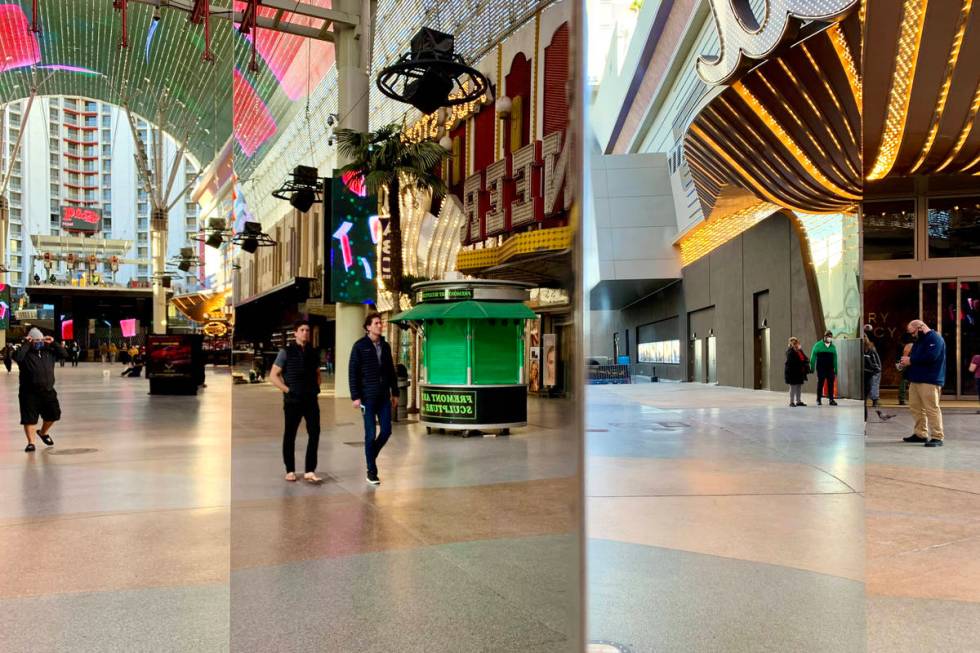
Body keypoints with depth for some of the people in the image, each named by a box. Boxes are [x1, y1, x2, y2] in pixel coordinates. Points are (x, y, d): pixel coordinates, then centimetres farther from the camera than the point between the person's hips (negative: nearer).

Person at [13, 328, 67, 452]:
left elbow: (64, 354, 5)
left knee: (53, 414, 13)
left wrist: (53, 343, -3)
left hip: (48, 391, 5)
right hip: (29, 393, -5)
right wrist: (26, 344, -21)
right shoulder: (26, 353, -7)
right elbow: (17, 357, -27)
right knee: (29, 418, -3)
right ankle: (31, 442, 4)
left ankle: (43, 433, 38)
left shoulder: (49, 352, 9)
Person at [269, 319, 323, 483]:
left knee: (314, 433, -5)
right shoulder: (286, 352, -3)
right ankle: (290, 471, 18)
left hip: (311, 399, 3)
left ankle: (310, 471, 0)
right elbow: (273, 375, -3)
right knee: (289, 435, 6)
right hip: (292, 400, -3)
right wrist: (287, 390, -10)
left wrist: (316, 388, 7)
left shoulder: (313, 353, 10)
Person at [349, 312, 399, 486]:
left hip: (384, 396, 5)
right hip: (368, 397, -5)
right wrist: (356, 396, -11)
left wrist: (395, 393, 12)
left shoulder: (385, 346, 10)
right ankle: (371, 471, 11)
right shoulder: (360, 346, -4)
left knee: (386, 431, 3)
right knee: (371, 434, -1)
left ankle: (371, 457, 28)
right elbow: (352, 373, -6)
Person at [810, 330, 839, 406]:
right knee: (820, 383, 3)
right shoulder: (818, 345, -1)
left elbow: (835, 359, 11)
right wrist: (812, 367, -5)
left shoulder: (833, 347, 9)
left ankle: (831, 399, 3)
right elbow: (813, 357, -1)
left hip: (830, 369, 3)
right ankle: (818, 400, 11)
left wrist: (835, 370, 8)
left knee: (831, 384, -2)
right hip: (820, 368, -3)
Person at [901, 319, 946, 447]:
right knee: (915, 407, 10)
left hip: (929, 381, -10)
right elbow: (914, 357, 25)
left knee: (932, 409, -10)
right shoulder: (918, 340, 21)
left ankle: (937, 437, -8)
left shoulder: (934, 339, -9)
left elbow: (931, 357, -23)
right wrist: (906, 361, 2)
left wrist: (911, 360, -14)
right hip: (916, 379, 10)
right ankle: (920, 434, 19)